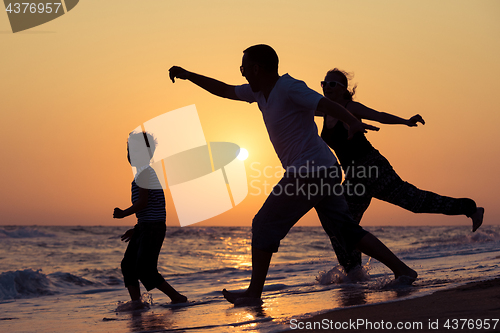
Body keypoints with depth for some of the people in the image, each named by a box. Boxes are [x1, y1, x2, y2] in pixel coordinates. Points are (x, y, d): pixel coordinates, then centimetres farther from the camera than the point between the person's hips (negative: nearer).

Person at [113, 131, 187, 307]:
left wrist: (123, 213, -2)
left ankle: (178, 298, -1)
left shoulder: (145, 171, -12)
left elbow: (143, 202, -17)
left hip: (152, 227, -10)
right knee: (128, 264, 5)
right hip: (145, 227, 10)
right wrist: (136, 229, 23)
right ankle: (136, 302, -1)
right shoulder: (149, 171, 19)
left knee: (145, 270, -10)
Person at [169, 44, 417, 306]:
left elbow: (325, 103, -23)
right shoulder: (260, 91, 17)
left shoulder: (288, 88, -11)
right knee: (345, 230, 10)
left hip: (308, 172, -10)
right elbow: (224, 90, 28)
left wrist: (354, 123, -40)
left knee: (265, 226, -2)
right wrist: (187, 75, 29)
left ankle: (254, 293, 4)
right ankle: (402, 270, 9)